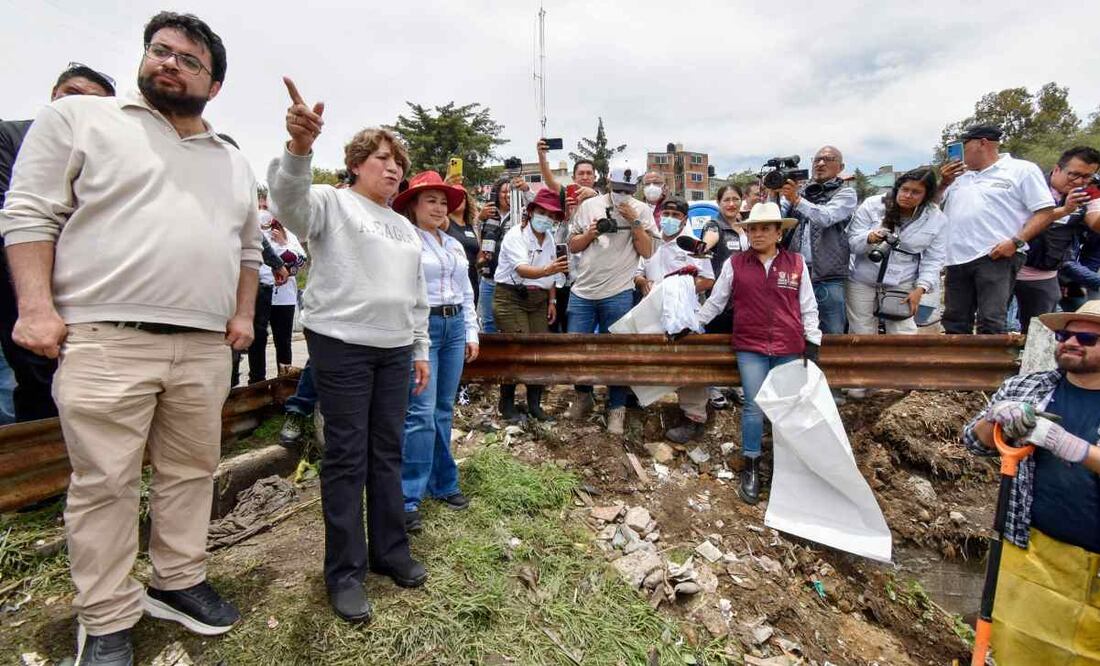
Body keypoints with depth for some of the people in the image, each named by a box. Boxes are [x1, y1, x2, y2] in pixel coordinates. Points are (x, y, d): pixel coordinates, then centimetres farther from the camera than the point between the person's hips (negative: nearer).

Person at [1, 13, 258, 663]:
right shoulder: (79, 117, 8)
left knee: (191, 474, 11)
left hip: (205, 348, 4)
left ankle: (179, 582, 28)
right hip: (104, 341, -3)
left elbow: (248, 249, 21)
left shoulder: (235, 163, 19)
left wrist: (243, 313, 9)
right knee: (105, 484, 3)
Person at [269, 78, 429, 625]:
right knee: (346, 456, 1)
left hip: (395, 351, 6)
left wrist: (421, 350, 17)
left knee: (388, 452, 11)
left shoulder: (405, 228, 20)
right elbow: (289, 198, -21)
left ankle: (390, 551, 26)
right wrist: (299, 146, -39)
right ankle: (345, 571, 15)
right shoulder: (331, 204, 2)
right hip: (341, 345, -6)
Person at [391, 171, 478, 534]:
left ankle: (442, 484, 22)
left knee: (443, 410, 11)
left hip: (454, 327, 7)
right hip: (421, 326, -6)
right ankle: (409, 498, 0)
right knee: (421, 412, -10)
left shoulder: (455, 245, 18)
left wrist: (471, 332, 15)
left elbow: (466, 293, 20)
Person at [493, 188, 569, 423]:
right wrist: (546, 270, -46)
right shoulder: (516, 235, -13)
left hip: (538, 300, 7)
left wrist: (552, 301, 11)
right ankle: (506, 405, 5)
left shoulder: (549, 238, 9)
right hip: (511, 298, -6)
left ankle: (534, 404, 15)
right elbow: (522, 269, -29)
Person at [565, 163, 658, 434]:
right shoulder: (589, 206, 8)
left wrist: (634, 220, -12)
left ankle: (616, 408, 19)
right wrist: (590, 233, -7)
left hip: (618, 294, -2)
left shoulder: (641, 210, 3)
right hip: (582, 291, 3)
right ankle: (583, 397, 29)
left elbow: (647, 251, -4)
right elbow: (572, 245, 10)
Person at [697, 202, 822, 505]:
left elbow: (808, 307, 8)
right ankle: (751, 469, 13)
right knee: (754, 407, -2)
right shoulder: (735, 264, 1)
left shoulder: (797, 263, 4)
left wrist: (812, 342, 4)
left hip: (789, 349, 1)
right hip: (750, 348, -1)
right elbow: (715, 302, 9)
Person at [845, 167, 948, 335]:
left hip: (902, 284, 1)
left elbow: (933, 260, 0)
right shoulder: (872, 205, -7)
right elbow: (852, 241, -9)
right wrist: (869, 238, -31)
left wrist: (921, 288, -12)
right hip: (862, 280, -1)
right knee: (861, 335, 4)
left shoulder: (937, 219, -2)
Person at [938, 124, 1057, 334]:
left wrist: (1015, 241, -14)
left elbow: (1045, 211, -1)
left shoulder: (1022, 170, 5)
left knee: (991, 324, -13)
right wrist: (944, 182, 8)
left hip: (997, 257, -5)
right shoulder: (959, 174, 21)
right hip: (958, 259, 5)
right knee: (955, 323, 7)